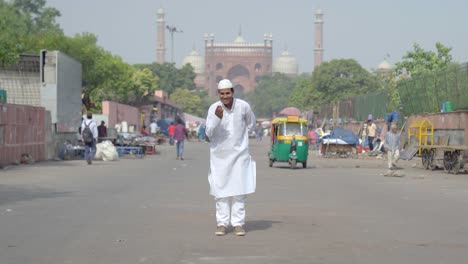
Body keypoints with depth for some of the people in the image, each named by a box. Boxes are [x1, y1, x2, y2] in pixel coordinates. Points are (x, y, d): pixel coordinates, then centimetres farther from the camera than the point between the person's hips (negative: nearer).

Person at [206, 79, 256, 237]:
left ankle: (238, 224, 3)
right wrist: (217, 118, -35)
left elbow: (251, 124, 10)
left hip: (239, 153, 0)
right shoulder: (214, 108, -13)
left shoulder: (243, 106, -11)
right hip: (219, 154, 0)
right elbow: (209, 133, -20)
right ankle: (222, 224, 9)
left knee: (239, 190, -1)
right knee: (220, 189, 3)